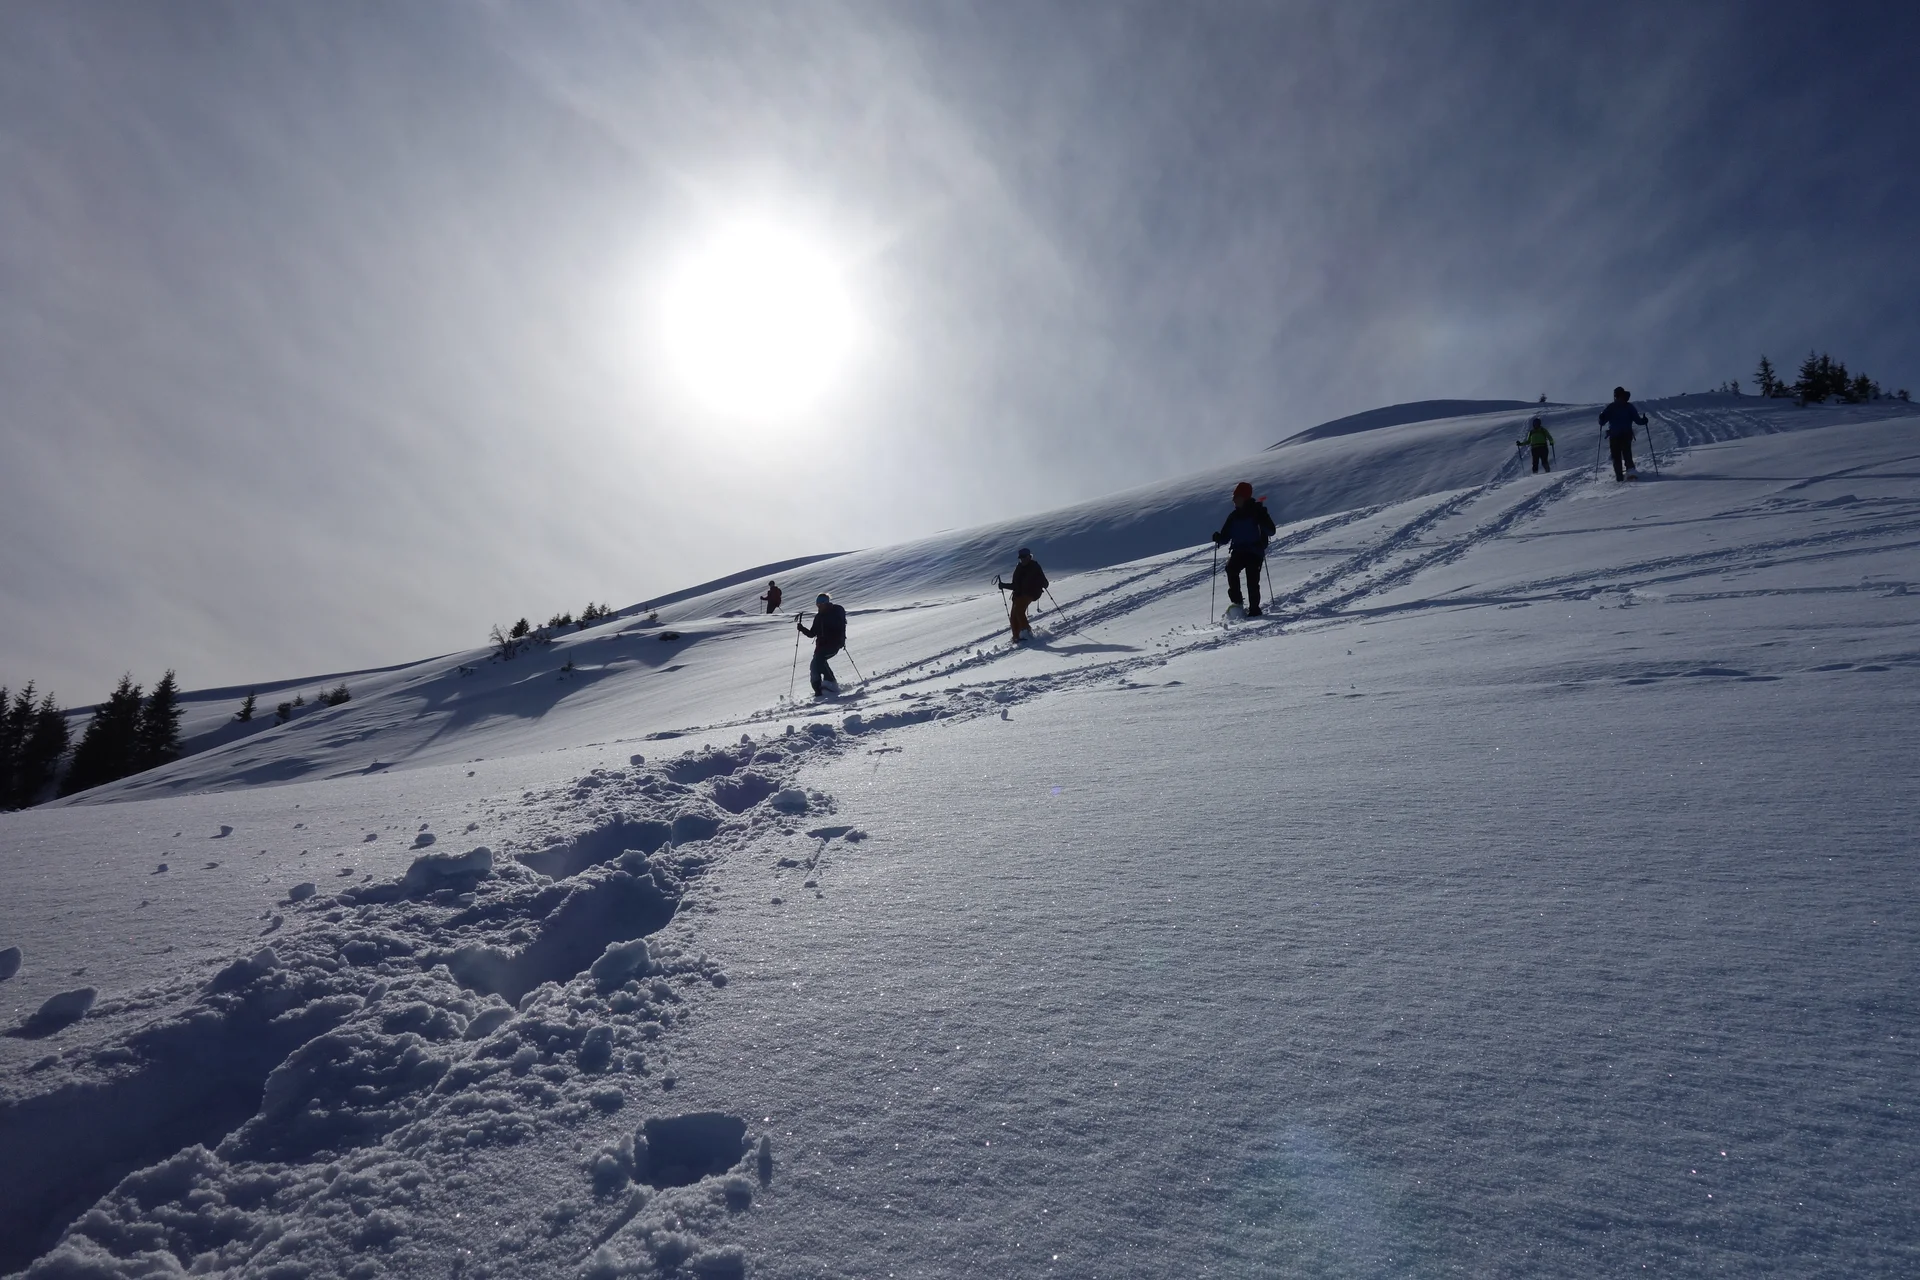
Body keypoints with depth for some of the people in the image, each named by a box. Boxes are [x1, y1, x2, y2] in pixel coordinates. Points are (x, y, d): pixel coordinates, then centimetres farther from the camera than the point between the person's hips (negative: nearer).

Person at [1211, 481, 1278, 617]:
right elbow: (1225, 537, 15)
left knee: (1252, 580, -15)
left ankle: (1254, 609, -4)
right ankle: (1237, 602, -17)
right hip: (1239, 551, 4)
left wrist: (1261, 521, -25)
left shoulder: (1257, 511, 0)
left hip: (1255, 552, -4)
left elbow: (1271, 531, -6)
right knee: (1231, 569, -23)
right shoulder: (1234, 516, 14)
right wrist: (1218, 539, -8)